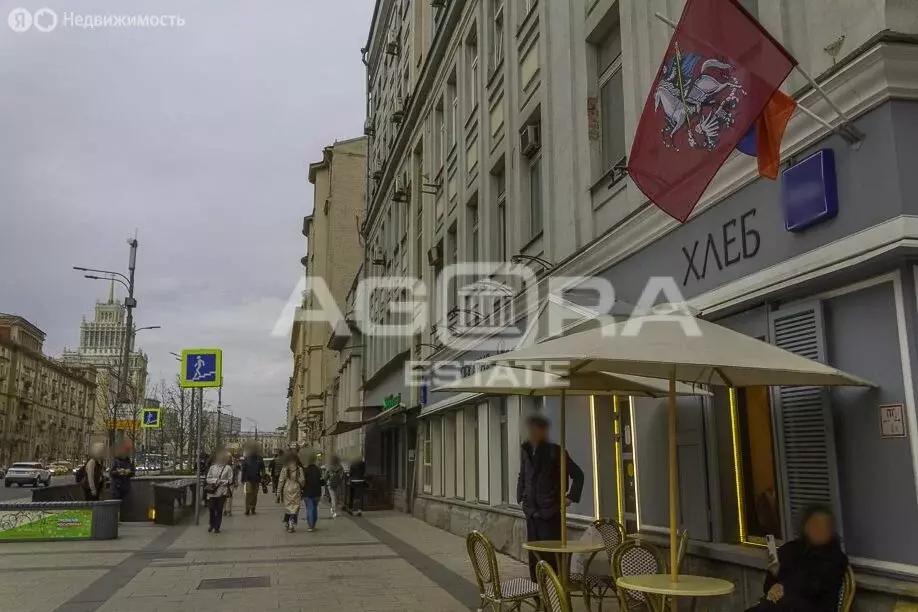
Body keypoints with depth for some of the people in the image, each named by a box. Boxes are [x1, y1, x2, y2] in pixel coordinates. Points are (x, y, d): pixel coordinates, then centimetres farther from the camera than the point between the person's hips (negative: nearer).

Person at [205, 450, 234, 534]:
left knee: (219, 510, 1)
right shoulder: (212, 467, 9)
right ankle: (212, 525, 23)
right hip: (212, 491, 2)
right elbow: (207, 479, 6)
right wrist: (215, 480, -10)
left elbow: (230, 480, -2)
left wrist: (221, 482, -15)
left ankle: (217, 527, 12)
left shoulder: (228, 468, 2)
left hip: (222, 492, -2)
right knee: (212, 509, 1)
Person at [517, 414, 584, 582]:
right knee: (533, 553, 8)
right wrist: (521, 497, 15)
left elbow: (578, 475, -6)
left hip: (550, 511, -5)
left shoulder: (554, 451, -9)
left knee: (551, 554, -4)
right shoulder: (526, 451, 8)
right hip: (531, 511, 5)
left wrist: (571, 497, -7)